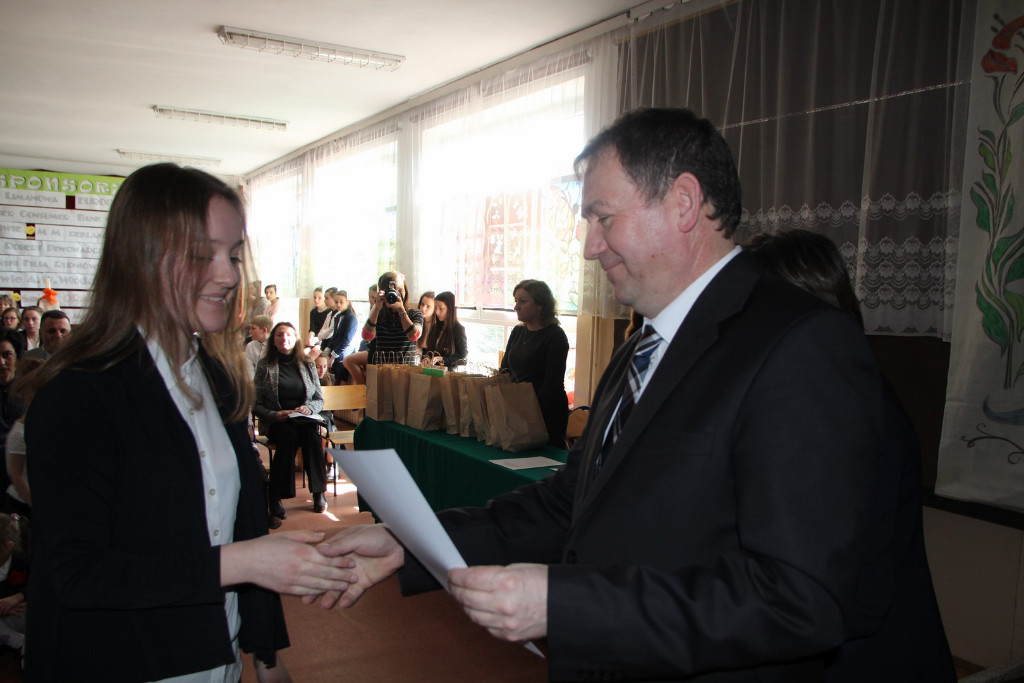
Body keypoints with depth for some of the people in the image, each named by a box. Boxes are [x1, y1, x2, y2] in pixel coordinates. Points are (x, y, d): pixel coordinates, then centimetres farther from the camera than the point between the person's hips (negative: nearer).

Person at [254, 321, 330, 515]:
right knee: (289, 436, -35)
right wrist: (274, 415, -16)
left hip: (304, 419, 2)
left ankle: (319, 492, -27)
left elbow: (320, 399, 13)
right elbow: (256, 404, 2)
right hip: (275, 422, -2)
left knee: (311, 434, -33)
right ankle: (275, 497, -31)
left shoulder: (307, 364, 13)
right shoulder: (264, 365, 6)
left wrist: (308, 408, -9)